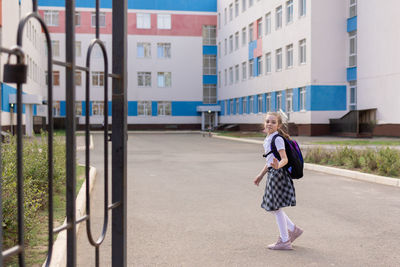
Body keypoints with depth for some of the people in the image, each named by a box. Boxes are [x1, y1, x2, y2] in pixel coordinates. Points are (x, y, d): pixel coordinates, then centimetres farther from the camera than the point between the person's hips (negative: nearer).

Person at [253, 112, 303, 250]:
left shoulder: (277, 139, -15)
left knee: (276, 207, -1)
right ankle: (293, 229, 27)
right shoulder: (268, 139, 13)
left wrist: (278, 166, -44)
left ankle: (285, 241, 10)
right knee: (272, 207, 16)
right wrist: (261, 175, 27)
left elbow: (284, 159, -23)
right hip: (272, 174, 9)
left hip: (278, 173, -9)